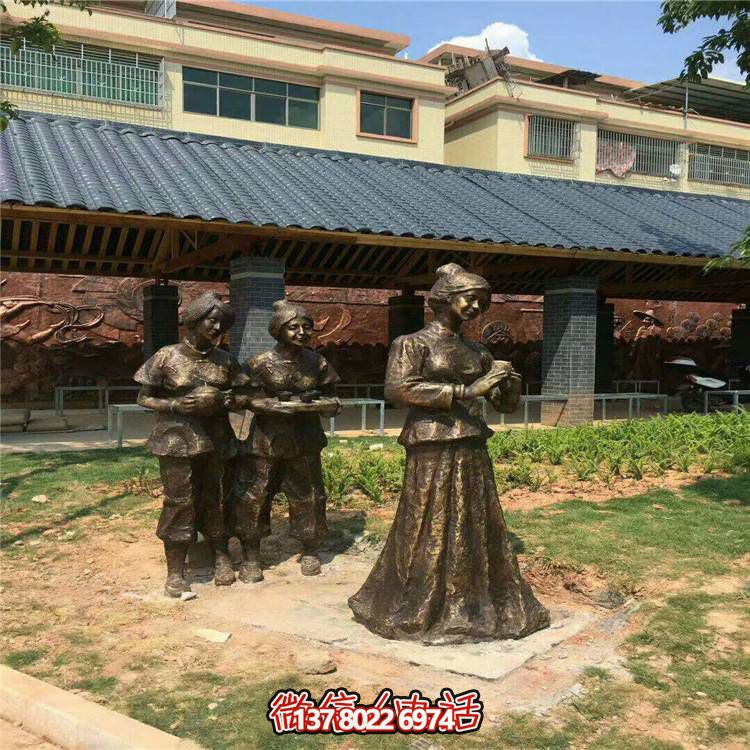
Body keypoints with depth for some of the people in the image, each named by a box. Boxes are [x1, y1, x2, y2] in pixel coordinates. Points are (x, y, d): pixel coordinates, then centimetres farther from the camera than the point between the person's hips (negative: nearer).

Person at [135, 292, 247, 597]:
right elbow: (144, 398, 0)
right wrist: (176, 405, -17)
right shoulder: (167, 357, -4)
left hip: (216, 441, 3)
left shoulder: (225, 361, 6)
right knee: (179, 502, -3)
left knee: (215, 500, 11)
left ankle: (221, 558, 25)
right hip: (178, 442, -3)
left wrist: (227, 401, -9)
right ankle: (175, 573, 6)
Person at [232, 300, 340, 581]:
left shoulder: (317, 363, 0)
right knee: (252, 496, -2)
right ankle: (251, 557, 14)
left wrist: (311, 404, -16)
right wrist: (283, 405, -22)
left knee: (308, 496, 9)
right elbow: (251, 401, -8)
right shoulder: (261, 364, -8)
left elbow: (333, 404, 4)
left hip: (304, 441, 2)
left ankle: (310, 552, 28)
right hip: (266, 441, -2)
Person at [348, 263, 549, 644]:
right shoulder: (413, 343, -2)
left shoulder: (476, 351, 15)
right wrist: (464, 392, -19)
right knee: (429, 531, 0)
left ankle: (473, 605, 26)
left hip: (472, 449, 6)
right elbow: (397, 388, -18)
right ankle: (413, 610, 16)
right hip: (432, 449, -6)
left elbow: (507, 403, 19)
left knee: (478, 527, 11)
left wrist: (507, 378, -5)